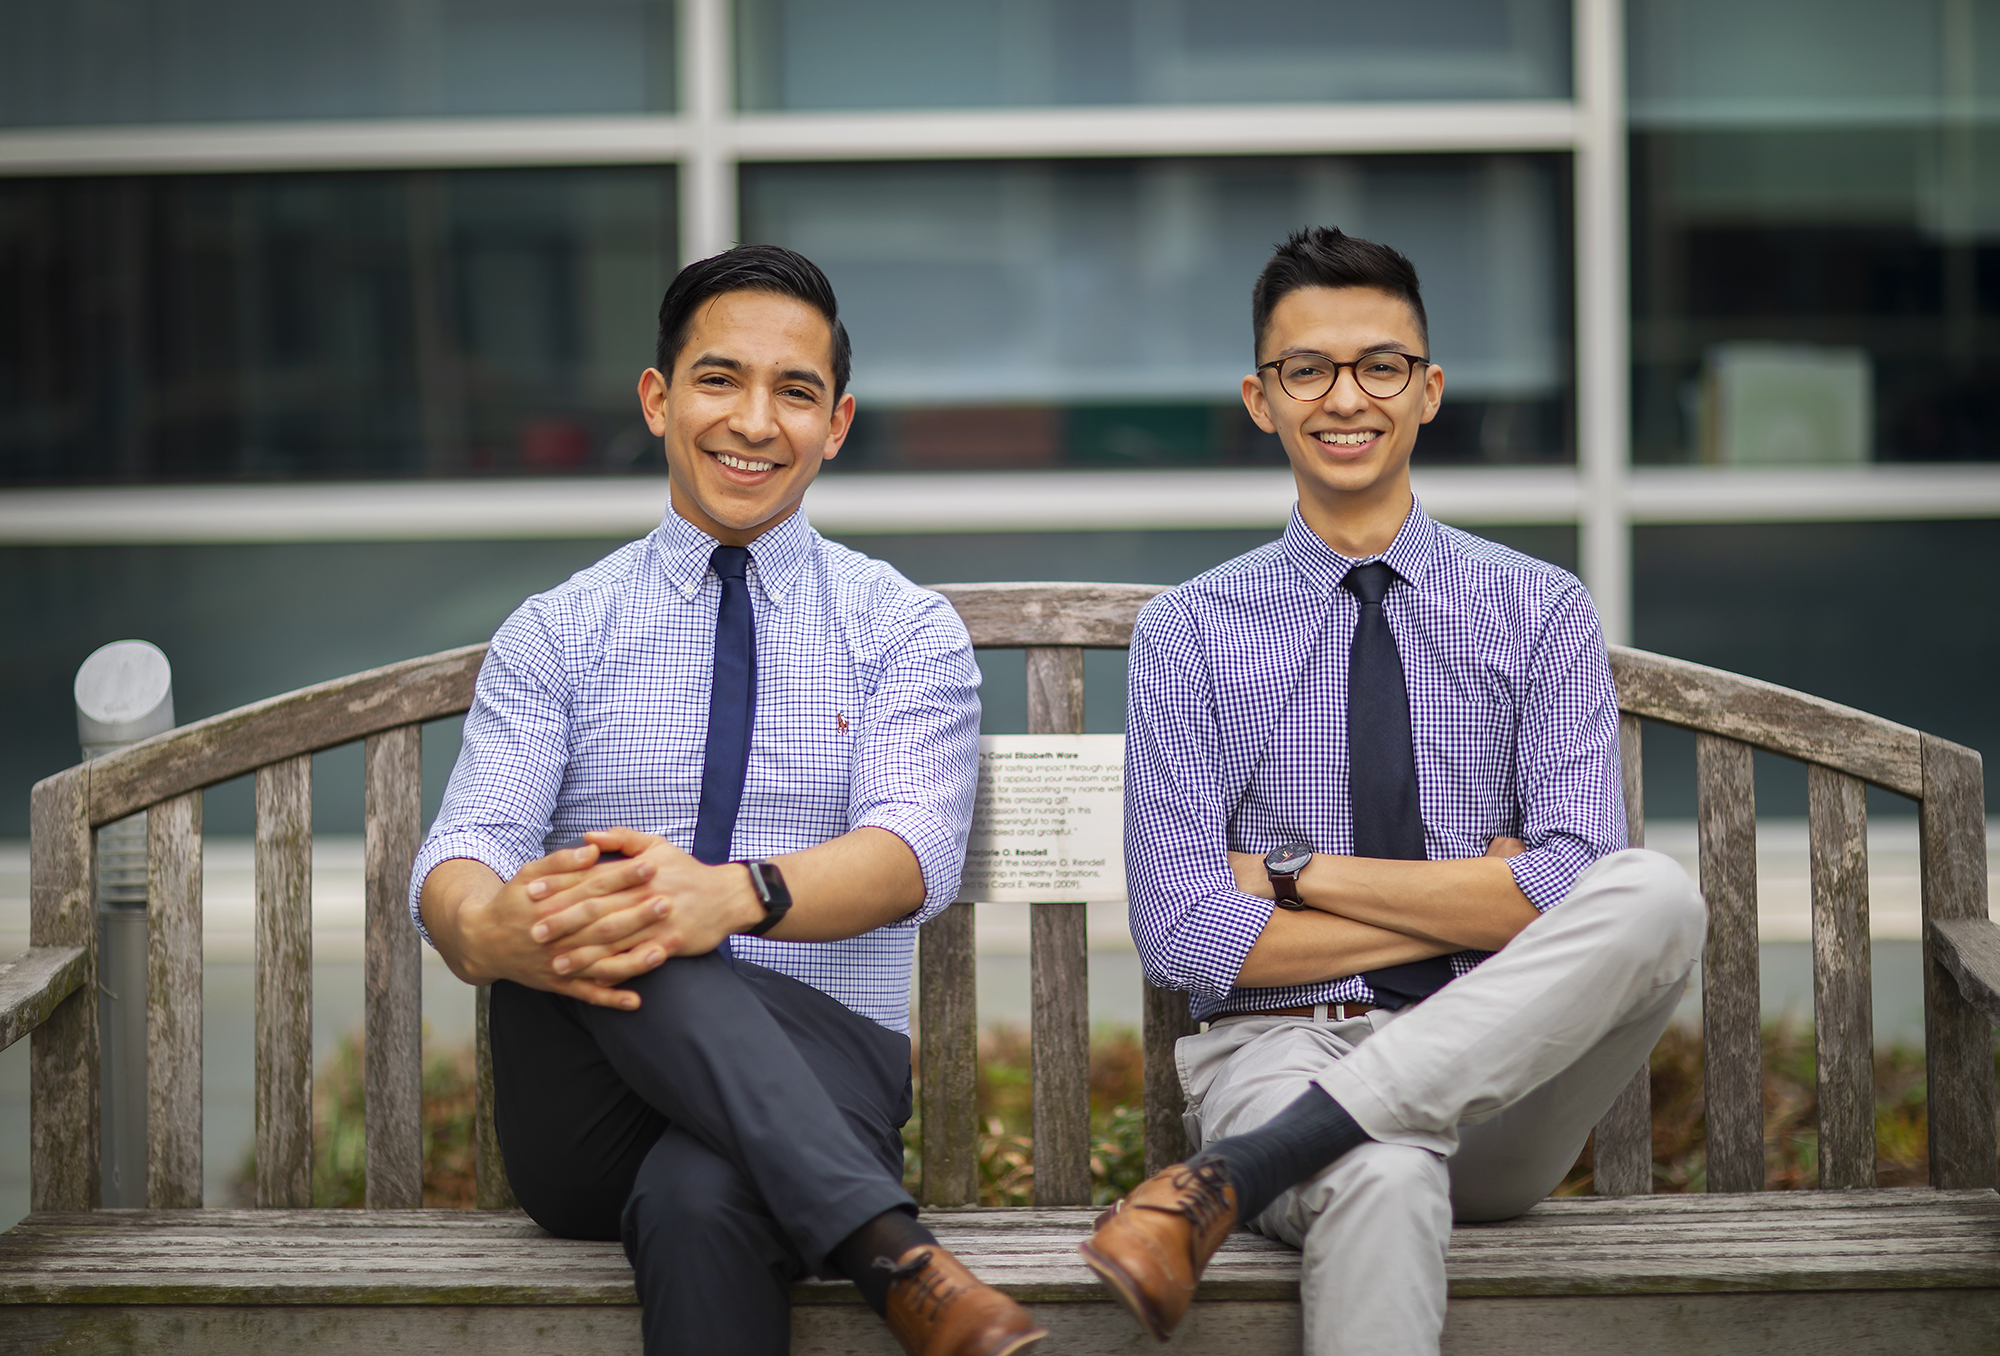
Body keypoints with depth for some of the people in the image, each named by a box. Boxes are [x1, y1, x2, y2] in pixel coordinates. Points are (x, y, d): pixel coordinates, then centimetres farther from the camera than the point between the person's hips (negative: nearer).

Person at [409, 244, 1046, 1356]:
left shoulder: (906, 629, 10)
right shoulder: (555, 636, 13)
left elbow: (918, 849, -10)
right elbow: (462, 853, -2)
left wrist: (735, 895, -33)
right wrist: (485, 927, -30)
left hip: (822, 1068, -3)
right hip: (586, 1105, 3)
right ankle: (897, 1259, -44)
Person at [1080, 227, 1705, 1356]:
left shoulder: (1540, 610, 9)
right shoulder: (1191, 633, 8)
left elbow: (1575, 891, -5)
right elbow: (1183, 934, -3)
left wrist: (1295, 869, -6)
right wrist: (1471, 904, -6)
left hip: (1501, 1076, 4)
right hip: (1278, 1050, -3)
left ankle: (1230, 1177, -34)